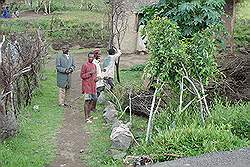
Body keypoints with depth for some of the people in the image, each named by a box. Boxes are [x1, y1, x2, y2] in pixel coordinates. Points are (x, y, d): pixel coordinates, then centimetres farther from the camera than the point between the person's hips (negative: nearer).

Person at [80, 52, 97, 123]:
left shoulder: (94, 65, 13)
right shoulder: (85, 65, -8)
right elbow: (82, 76, -9)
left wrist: (96, 78, 4)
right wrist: (90, 73, -20)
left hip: (93, 85, 7)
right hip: (87, 86, -7)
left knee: (92, 101, 10)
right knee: (87, 101, -8)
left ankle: (89, 115, 23)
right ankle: (86, 118, -6)